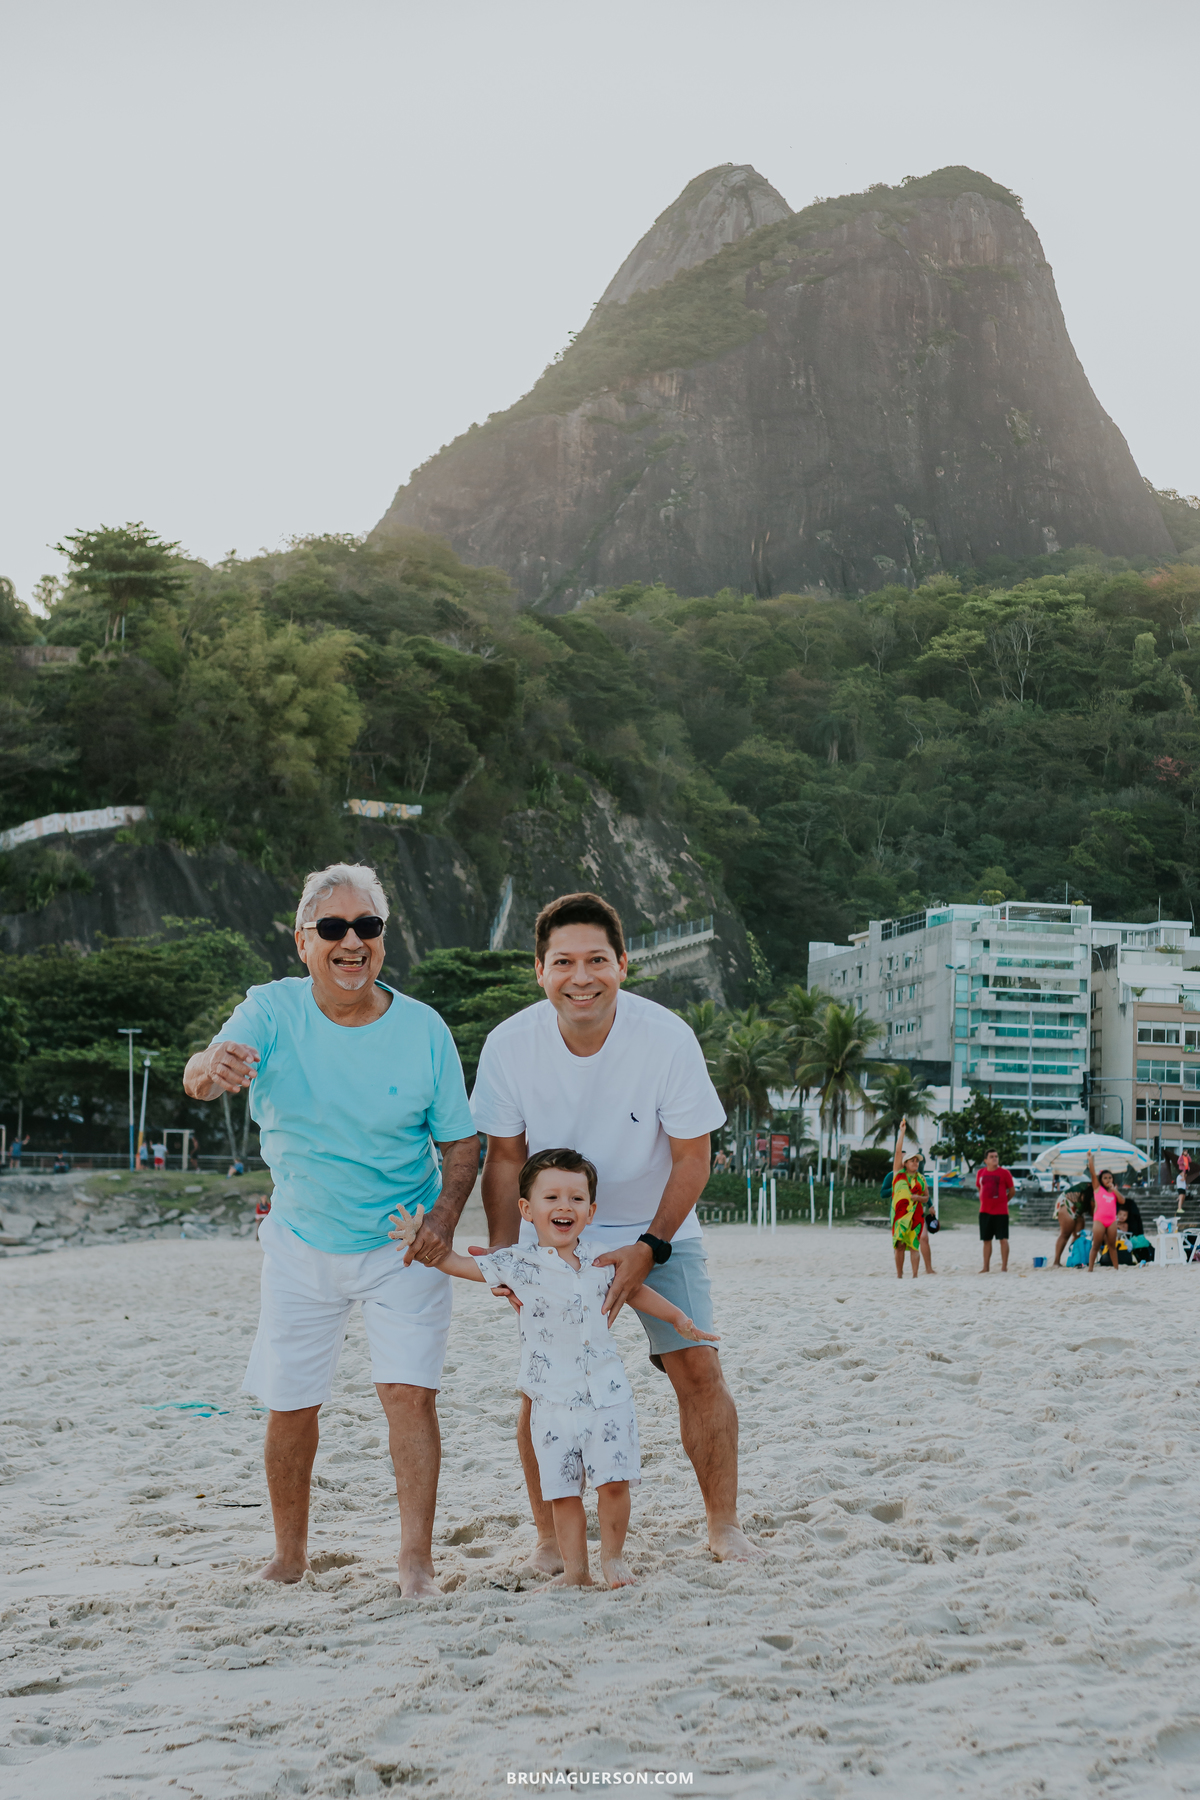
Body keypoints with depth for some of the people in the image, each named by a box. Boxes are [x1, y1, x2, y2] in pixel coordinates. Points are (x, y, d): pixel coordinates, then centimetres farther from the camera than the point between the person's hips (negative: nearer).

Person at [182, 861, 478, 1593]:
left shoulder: (423, 1029, -11)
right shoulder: (273, 1011, -12)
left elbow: (462, 1141, -2)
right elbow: (199, 1077, -31)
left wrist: (445, 1215, -21)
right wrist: (211, 1068, -56)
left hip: (404, 1246, -1)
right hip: (302, 1244, 1)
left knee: (410, 1393, -12)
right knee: (290, 1407, 6)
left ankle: (417, 1559, -5)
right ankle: (290, 1554, 25)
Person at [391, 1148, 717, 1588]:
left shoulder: (600, 1262, 4)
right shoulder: (519, 1264, -4)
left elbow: (635, 1291, 21)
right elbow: (460, 1264, -3)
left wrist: (680, 1320, 24)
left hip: (607, 1396, 1)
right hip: (553, 1402, -1)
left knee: (614, 1482, -1)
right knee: (562, 1490, 3)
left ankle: (612, 1556, 18)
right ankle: (575, 1568, 16)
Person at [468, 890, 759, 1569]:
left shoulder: (668, 1039, -24)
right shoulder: (509, 1045, -20)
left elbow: (692, 1157, -13)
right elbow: (505, 1157, -6)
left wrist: (650, 1248, -19)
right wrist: (503, 1254, -15)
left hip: (658, 1230, -1)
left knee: (699, 1369, -7)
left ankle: (724, 1524, 9)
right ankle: (550, 1535, 9)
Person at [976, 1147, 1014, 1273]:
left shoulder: (1004, 1173, -4)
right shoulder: (980, 1173, 7)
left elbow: (1012, 1190, 3)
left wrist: (1001, 1200, 9)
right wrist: (986, 1201, 12)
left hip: (1000, 1212, -4)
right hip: (984, 1211, 4)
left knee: (1003, 1239, -6)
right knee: (986, 1240, 9)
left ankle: (1004, 1266, 0)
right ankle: (986, 1267, 17)